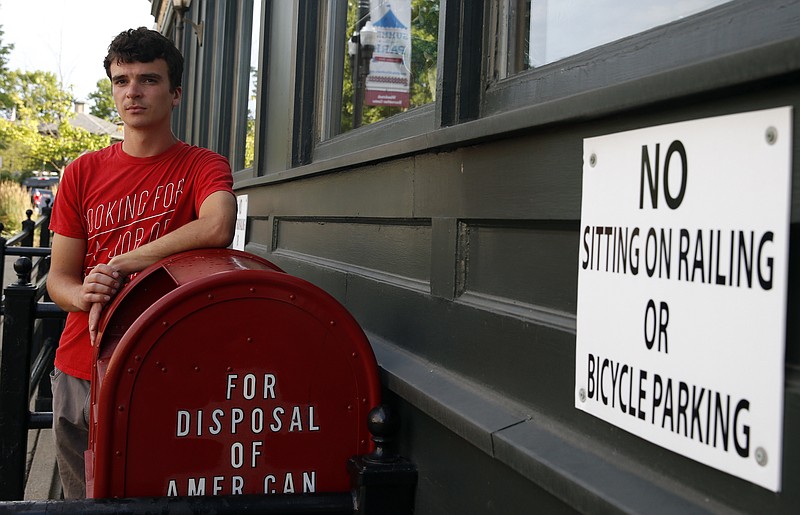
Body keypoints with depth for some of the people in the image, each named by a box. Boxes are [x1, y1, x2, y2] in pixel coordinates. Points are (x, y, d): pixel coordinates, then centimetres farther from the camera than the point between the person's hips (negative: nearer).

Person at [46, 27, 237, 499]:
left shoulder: (202, 166, -4)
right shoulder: (84, 172, 7)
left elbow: (218, 228, -27)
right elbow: (58, 277, 6)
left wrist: (118, 265, -21)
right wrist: (83, 294, -18)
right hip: (79, 370, 4)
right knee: (81, 499, 16)